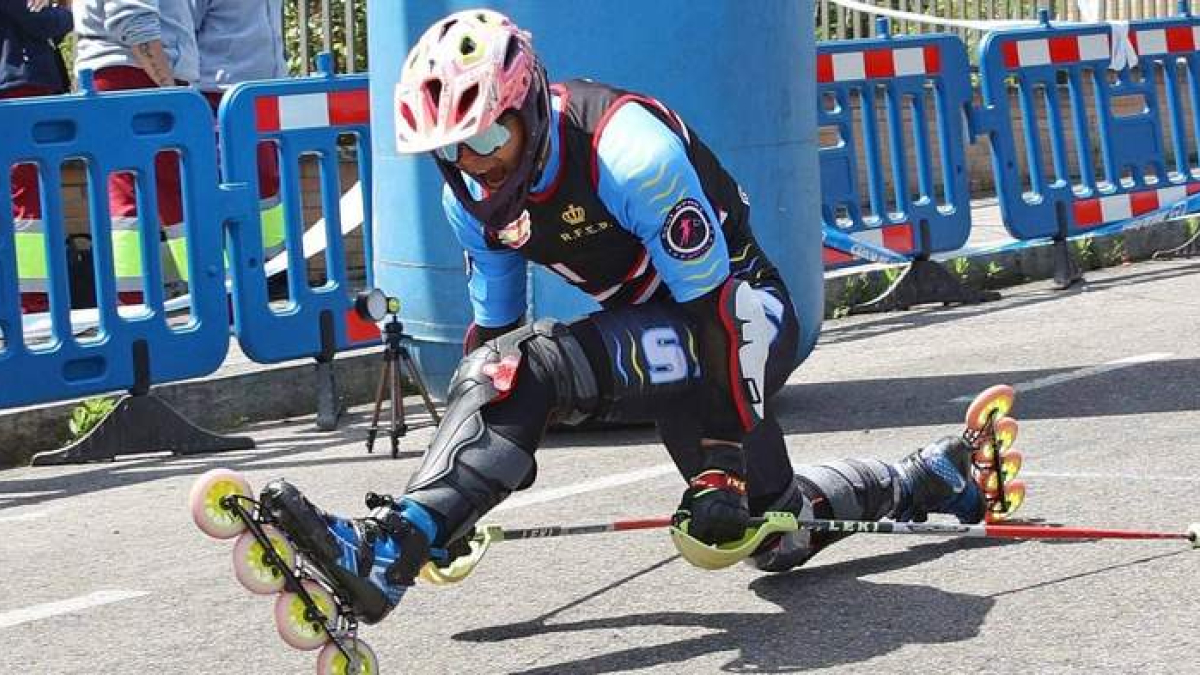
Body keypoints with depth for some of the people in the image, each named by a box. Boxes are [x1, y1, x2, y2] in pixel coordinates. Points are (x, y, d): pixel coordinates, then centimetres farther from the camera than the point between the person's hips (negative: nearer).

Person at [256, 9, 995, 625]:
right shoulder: (474, 196, -5)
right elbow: (490, 327, 5)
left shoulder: (627, 150, -29)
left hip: (739, 314, -9)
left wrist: (721, 465, -28)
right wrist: (457, 495, 1)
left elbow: (711, 309, -27)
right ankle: (940, 479, 38)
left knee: (528, 365, -31)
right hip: (646, 328, 9)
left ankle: (386, 554, -39)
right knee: (776, 536, 15)